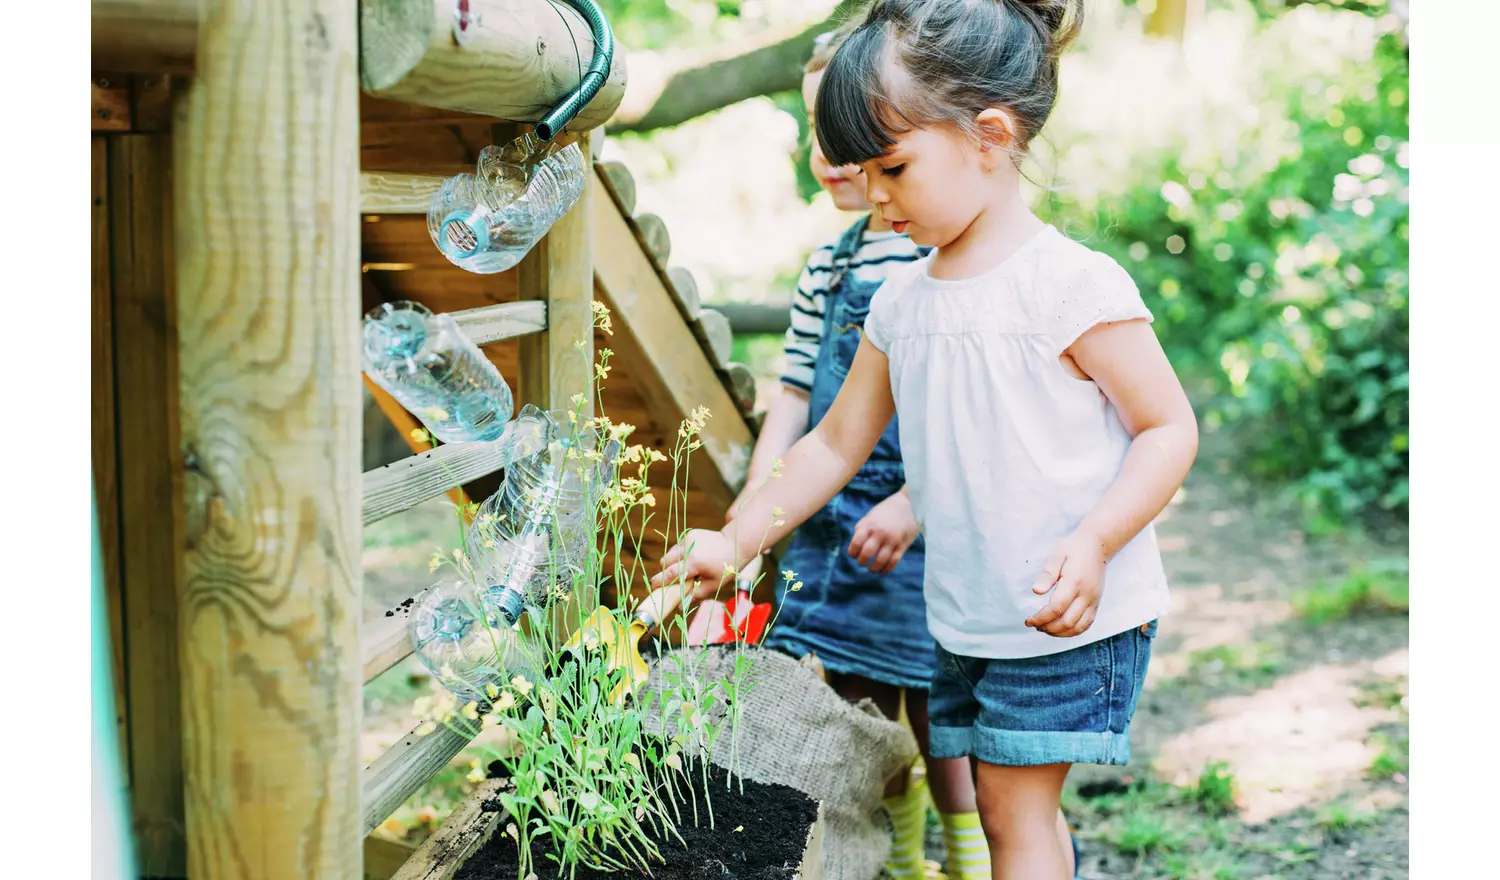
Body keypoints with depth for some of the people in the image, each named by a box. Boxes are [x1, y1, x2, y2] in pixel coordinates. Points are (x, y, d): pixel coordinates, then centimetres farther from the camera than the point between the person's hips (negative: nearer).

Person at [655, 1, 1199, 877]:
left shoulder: (1073, 283, -15)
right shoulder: (900, 302, 6)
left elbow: (1170, 426, -12)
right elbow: (838, 443, 14)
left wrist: (1093, 544, -26)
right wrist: (737, 541, 9)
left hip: (1077, 613, -7)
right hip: (965, 617, 7)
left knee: (1016, 805, -4)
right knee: (1013, 808, 14)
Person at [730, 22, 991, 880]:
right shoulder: (830, 266, 10)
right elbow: (797, 395, 13)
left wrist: (915, 503, -22)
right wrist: (759, 499, 5)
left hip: (932, 529, -6)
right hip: (835, 526, 6)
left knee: (941, 713, 3)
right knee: (865, 712, 12)